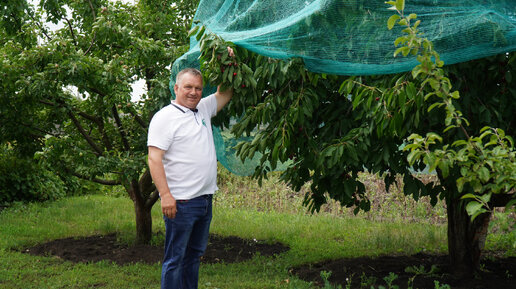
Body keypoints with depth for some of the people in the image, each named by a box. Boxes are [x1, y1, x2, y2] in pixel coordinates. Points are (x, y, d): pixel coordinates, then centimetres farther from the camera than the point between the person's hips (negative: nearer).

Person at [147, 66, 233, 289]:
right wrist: (165, 195, -23)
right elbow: (154, 158, -15)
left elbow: (225, 93, 29)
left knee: (194, 254, 16)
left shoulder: (203, 109, 14)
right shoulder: (164, 117, -8)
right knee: (175, 260, -1)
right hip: (180, 202, -8)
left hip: (205, 199, 8)